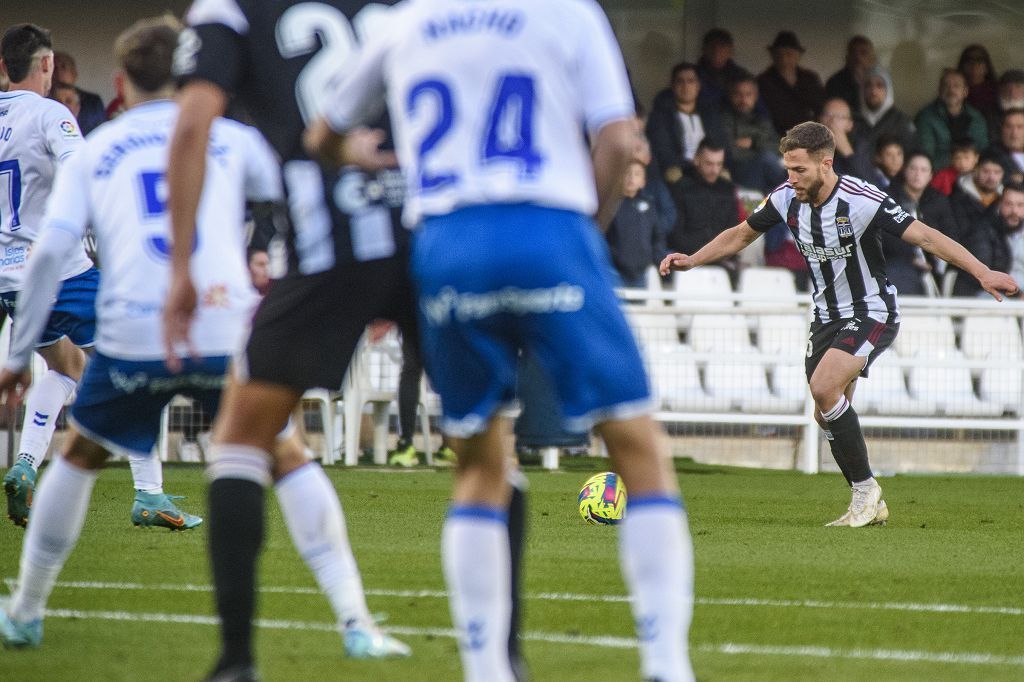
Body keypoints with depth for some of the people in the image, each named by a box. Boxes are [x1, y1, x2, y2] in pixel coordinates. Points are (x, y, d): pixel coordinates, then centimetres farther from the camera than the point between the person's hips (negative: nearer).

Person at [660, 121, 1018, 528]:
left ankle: (865, 488, -13)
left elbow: (924, 236, -24)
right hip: (827, 316, 7)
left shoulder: (862, 200, -24)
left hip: (872, 312, -7)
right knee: (827, 415, 4)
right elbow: (741, 235, 11)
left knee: (824, 387, -26)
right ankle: (870, 507, 17)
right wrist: (691, 261, 2)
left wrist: (982, 273, -32)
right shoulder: (787, 199, -6)